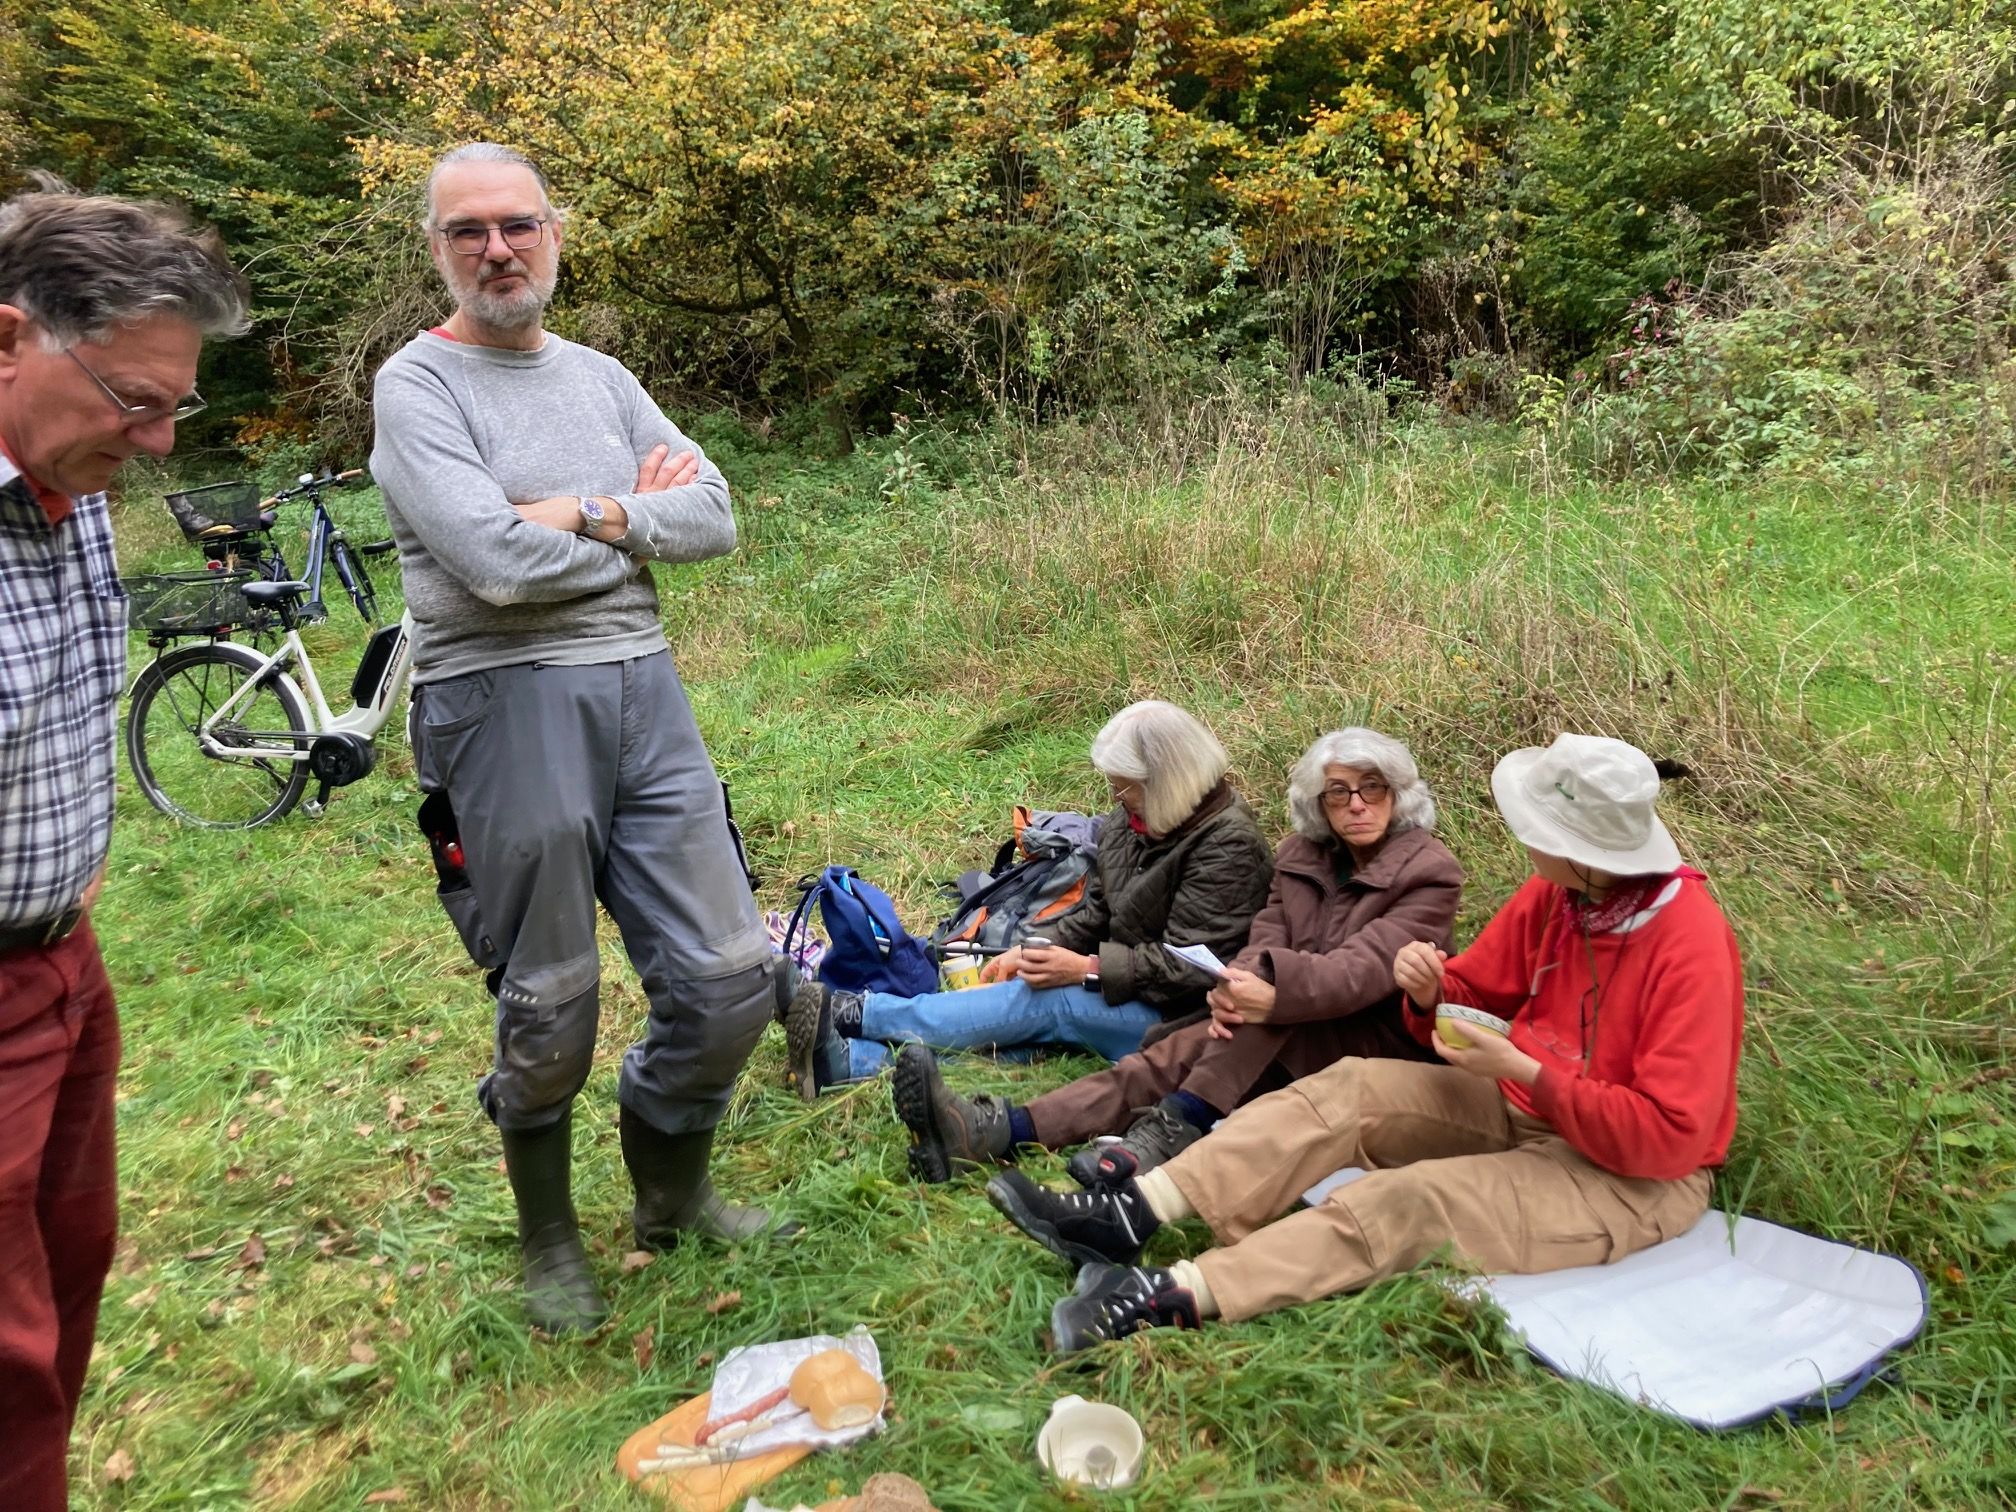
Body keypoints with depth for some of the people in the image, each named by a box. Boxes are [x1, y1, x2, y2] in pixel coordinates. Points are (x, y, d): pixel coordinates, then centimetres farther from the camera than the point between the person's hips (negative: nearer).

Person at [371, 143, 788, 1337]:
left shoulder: (604, 378, 16)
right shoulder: (418, 385, -2)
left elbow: (714, 519, 5)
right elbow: (499, 560, -17)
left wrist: (591, 515, -9)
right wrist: (642, 516, -2)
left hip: (644, 688, 6)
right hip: (510, 703, -5)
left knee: (729, 982, 6)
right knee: (551, 1011, 6)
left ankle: (672, 1191, 33)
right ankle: (550, 1236, 33)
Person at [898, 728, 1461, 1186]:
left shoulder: (1430, 872, -8)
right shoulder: (1300, 855, 8)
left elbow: (1367, 967, -23)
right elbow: (1265, 940, -5)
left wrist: (1276, 993, -40)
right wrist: (1236, 988, -29)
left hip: (1378, 1044, -4)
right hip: (1283, 1043, 4)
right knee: (1171, 1057, -22)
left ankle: (1173, 1129, -39)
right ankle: (1001, 1133, -37)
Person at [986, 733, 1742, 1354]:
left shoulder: (1690, 944, -24)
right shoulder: (1557, 892, -3)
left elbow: (1668, 1137, -25)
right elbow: (1474, 993, 6)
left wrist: (1524, 1070, -30)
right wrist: (1430, 993, -17)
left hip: (1636, 1181, -7)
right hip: (1524, 1112, 7)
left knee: (1409, 1202, -29)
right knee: (1353, 1087, -12)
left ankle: (1170, 1297, -38)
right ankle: (1130, 1214, -22)